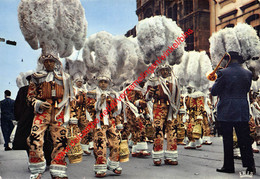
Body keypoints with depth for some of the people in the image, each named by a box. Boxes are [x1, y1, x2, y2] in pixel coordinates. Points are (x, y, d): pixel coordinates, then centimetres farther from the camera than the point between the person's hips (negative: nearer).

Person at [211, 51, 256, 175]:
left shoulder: (223, 73, -10)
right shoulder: (248, 73, 4)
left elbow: (214, 92, -5)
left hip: (226, 112, -4)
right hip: (243, 112, 4)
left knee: (227, 140, 4)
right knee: (244, 139, 10)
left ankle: (228, 166, 11)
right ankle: (250, 165, 12)